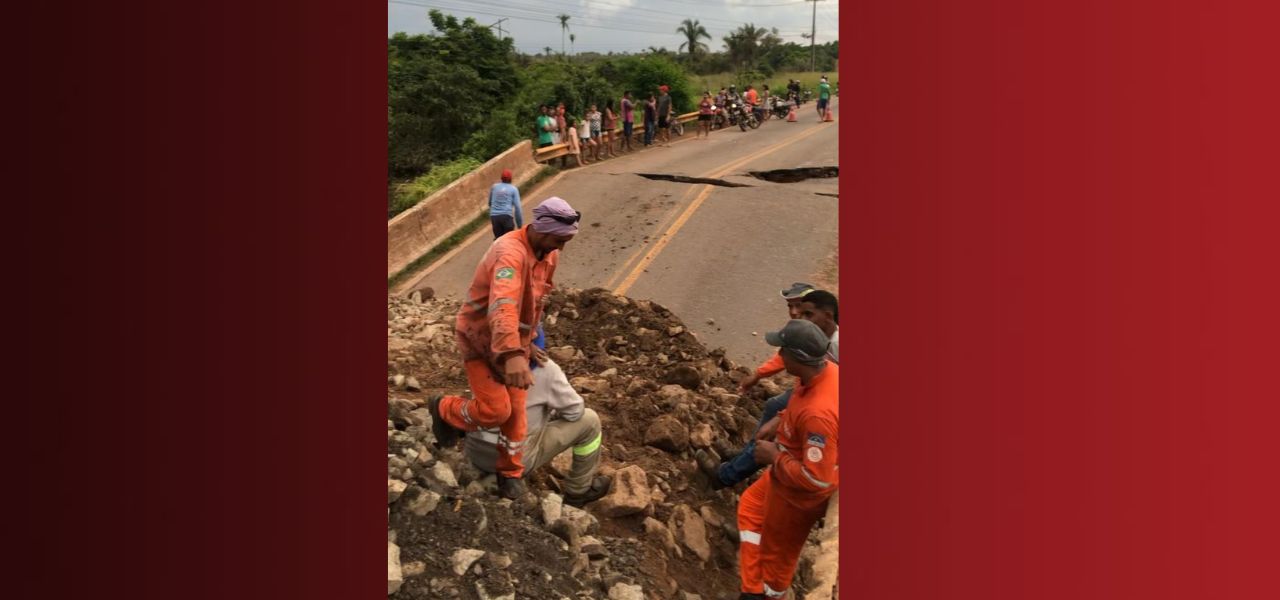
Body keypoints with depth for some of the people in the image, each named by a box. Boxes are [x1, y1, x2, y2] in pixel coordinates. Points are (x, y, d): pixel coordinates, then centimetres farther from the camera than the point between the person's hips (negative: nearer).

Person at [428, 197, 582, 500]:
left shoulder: (549, 254, -4)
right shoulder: (511, 252, -33)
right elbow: (502, 305, -50)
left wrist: (526, 343, 18)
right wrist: (512, 355, -63)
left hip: (513, 343, 7)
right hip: (479, 340, -7)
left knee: (516, 410, 8)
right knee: (495, 410, -11)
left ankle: (510, 472, 29)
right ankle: (443, 408, 20)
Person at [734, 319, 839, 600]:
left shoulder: (817, 413, -43)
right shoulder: (827, 370, -15)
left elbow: (816, 478, -38)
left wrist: (774, 457, -24)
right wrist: (779, 421, -2)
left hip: (800, 493, -10)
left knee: (777, 552, 16)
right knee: (751, 506, 29)